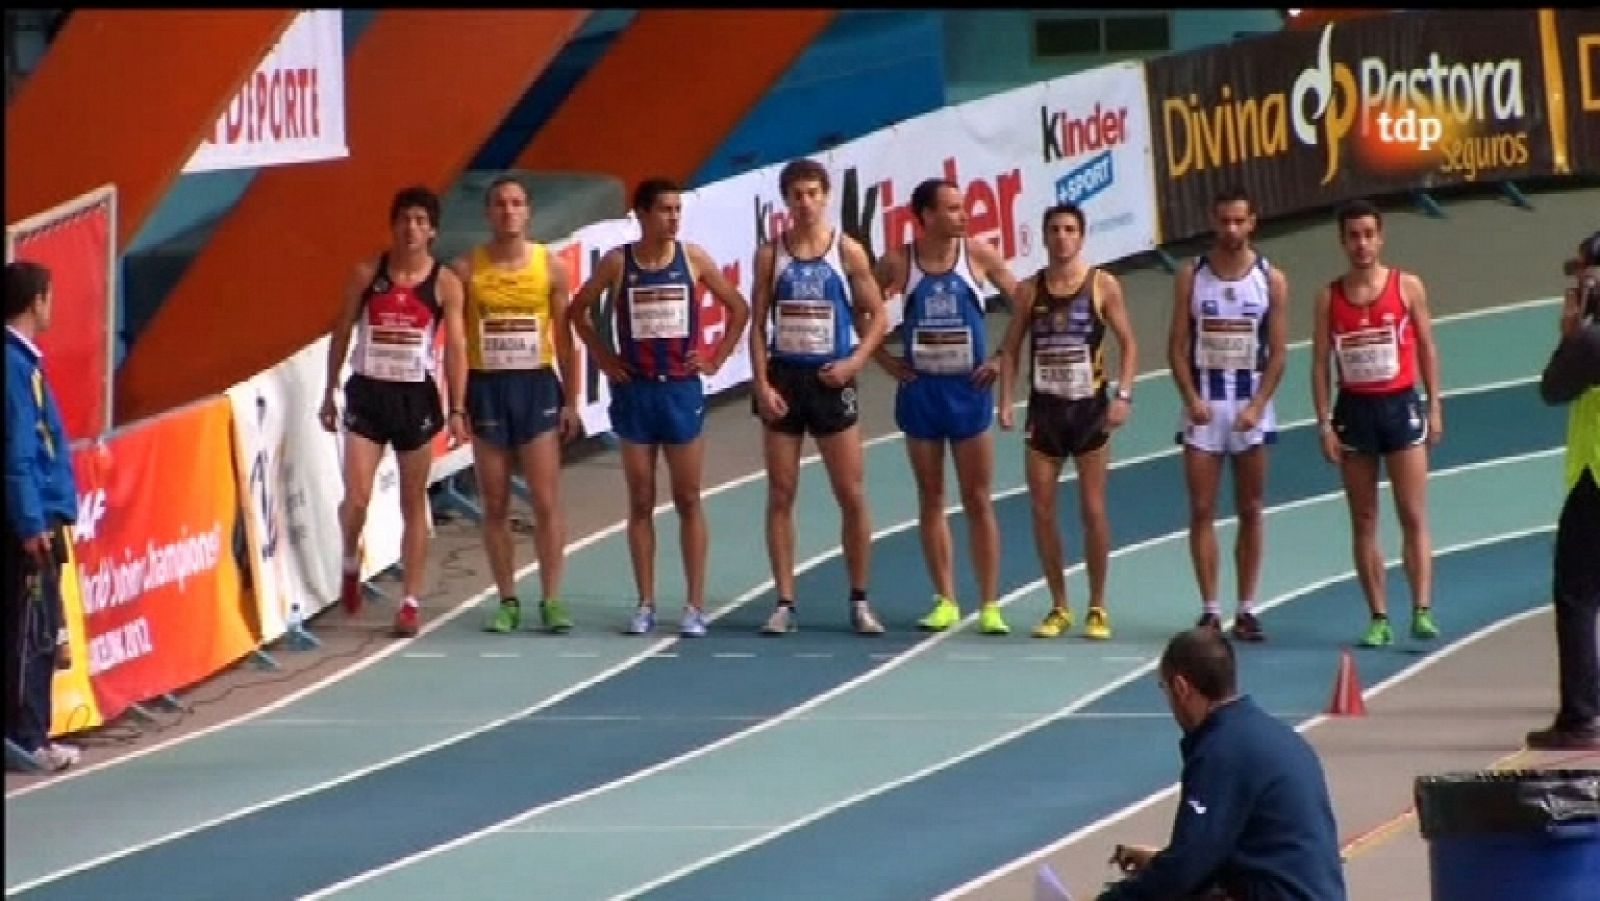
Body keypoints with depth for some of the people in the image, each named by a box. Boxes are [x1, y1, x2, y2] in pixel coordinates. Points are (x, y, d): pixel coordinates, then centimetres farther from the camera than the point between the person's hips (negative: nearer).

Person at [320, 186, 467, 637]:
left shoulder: (445, 283, -3)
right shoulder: (366, 274, -1)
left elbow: (456, 346, -5)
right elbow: (342, 332, 6)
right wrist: (329, 393, 7)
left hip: (416, 396, 0)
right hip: (367, 392, 0)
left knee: (413, 503, 6)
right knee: (356, 498, -10)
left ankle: (411, 602, 12)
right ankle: (351, 563, 21)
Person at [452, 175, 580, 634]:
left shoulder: (551, 266, 1)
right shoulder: (466, 268, -1)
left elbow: (564, 339, 6)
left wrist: (570, 402, 2)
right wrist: (456, 406, -7)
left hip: (536, 386, 0)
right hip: (486, 387, 0)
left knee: (546, 501, -4)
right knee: (495, 504, 5)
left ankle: (551, 599, 0)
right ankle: (507, 601, 13)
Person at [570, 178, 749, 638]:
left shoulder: (693, 258, -1)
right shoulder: (618, 263, -1)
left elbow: (739, 308, 8)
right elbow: (578, 309, 11)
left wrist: (717, 359, 1)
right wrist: (602, 357, 3)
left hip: (681, 389, 0)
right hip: (635, 390, 0)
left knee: (688, 501, 2)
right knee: (640, 502, 4)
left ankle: (695, 605, 5)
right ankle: (646, 604, 9)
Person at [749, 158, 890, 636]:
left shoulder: (848, 251, -1)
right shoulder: (770, 254, 2)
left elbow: (877, 316, 3)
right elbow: (758, 323, 2)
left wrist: (857, 360, -11)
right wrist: (761, 383, -8)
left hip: (830, 380, -1)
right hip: (783, 378, 1)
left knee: (852, 496, 0)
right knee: (781, 495, 3)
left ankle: (860, 601, 11)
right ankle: (784, 602, 8)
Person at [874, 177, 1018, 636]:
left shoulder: (979, 254, -5)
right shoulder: (898, 263, -5)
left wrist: (1004, 357, -3)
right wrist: (884, 358, 0)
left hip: (969, 390, -1)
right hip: (920, 391, 1)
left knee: (978, 500, 1)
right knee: (931, 499, 7)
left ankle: (989, 604, 5)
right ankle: (946, 601, 15)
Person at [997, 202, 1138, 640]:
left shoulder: (1103, 285, -2)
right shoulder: (1029, 290, 4)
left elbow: (1127, 343, -1)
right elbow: (1011, 348, 8)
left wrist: (1123, 395, -12)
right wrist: (1005, 401, -2)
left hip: (1089, 408, -3)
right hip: (1044, 408, 3)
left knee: (1093, 510, -1)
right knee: (1042, 510, 1)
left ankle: (1097, 608, 10)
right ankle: (1059, 607, 13)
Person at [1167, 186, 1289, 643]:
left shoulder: (1271, 279, 1)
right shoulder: (1191, 275, 2)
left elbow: (1278, 351, -1)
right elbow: (1177, 344, 0)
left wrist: (1257, 405, -12)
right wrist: (1191, 398, -12)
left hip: (1251, 403, 0)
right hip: (1203, 403, 0)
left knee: (1251, 510, 4)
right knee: (1202, 510, -2)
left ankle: (1246, 610, 9)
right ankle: (1210, 610, 0)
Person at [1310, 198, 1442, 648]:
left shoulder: (1408, 286, 0)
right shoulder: (1329, 296, 2)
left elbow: (1426, 349, 4)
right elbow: (1320, 362, 3)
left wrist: (1434, 408, -2)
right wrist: (1325, 424, -3)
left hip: (1400, 406, -2)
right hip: (1354, 409, 2)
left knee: (1413, 517, -6)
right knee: (1363, 522, 4)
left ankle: (1422, 611, -9)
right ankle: (1378, 617, 8)